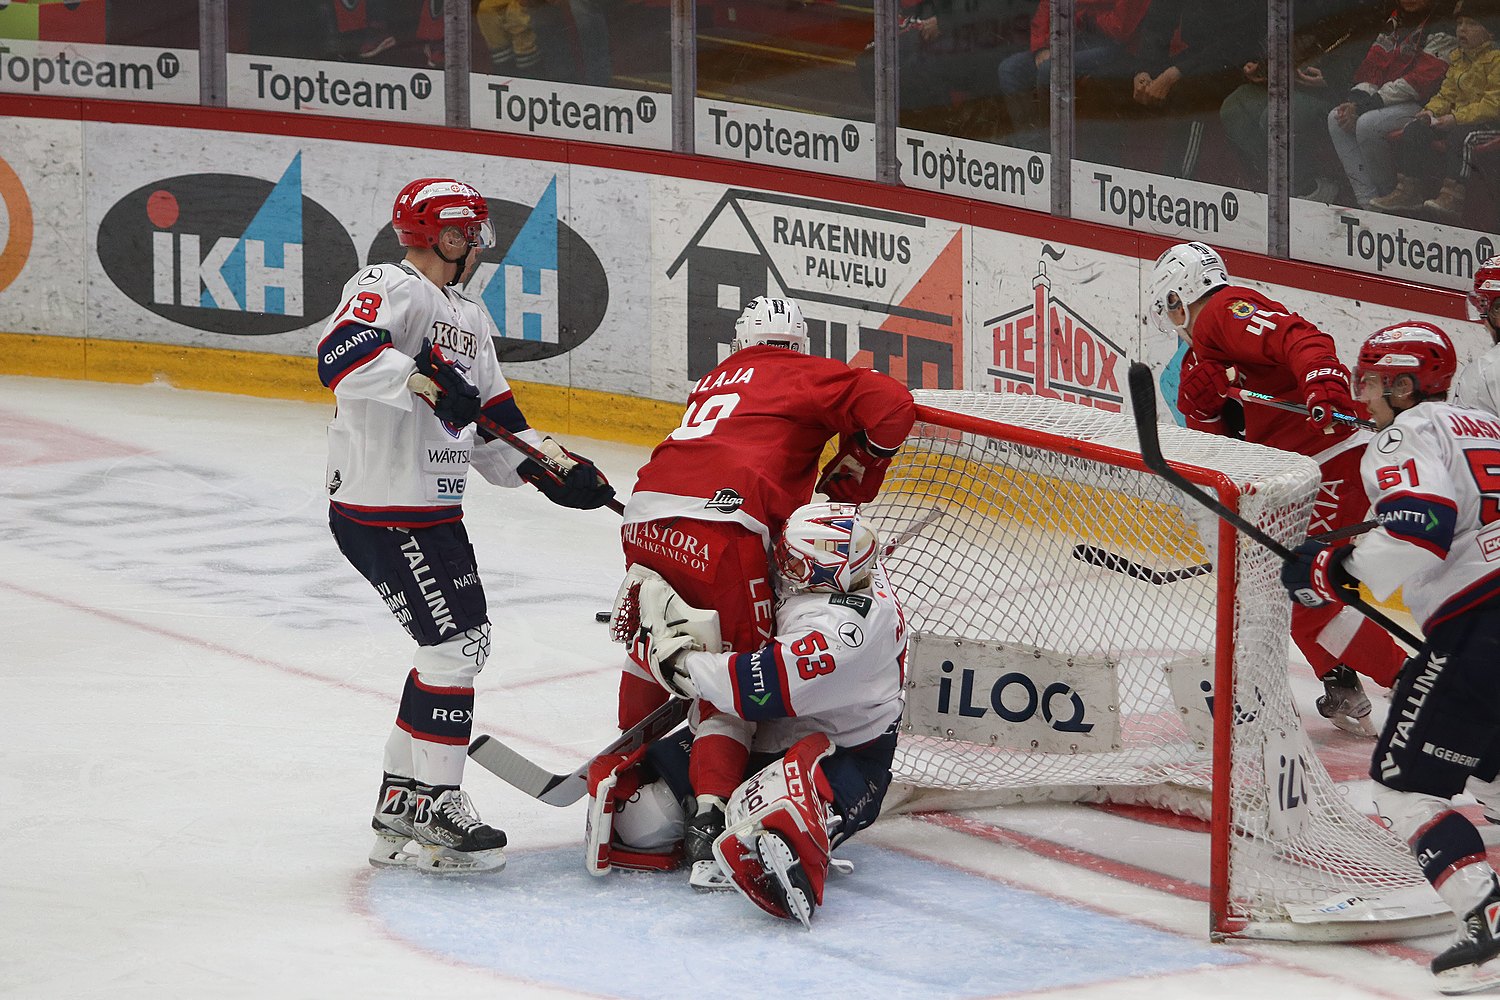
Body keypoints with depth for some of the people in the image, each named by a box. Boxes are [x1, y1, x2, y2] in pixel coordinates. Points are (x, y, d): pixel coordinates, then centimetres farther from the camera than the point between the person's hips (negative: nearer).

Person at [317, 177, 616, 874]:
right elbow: (340, 354, -31)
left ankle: (401, 802, 23)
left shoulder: (469, 320, 19)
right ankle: (434, 809, -2)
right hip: (383, 509, -10)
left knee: (463, 644, 15)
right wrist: (423, 380, -37)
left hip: (434, 510, 10)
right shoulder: (389, 289, -13)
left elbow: (491, 424, 19)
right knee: (453, 645, -10)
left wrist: (549, 466, 5)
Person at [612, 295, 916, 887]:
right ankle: (708, 823, -12)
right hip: (719, 529, -6)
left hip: (646, 514, 6)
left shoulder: (716, 380, 33)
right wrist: (846, 488, 10)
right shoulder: (805, 374, 13)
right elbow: (890, 405, -1)